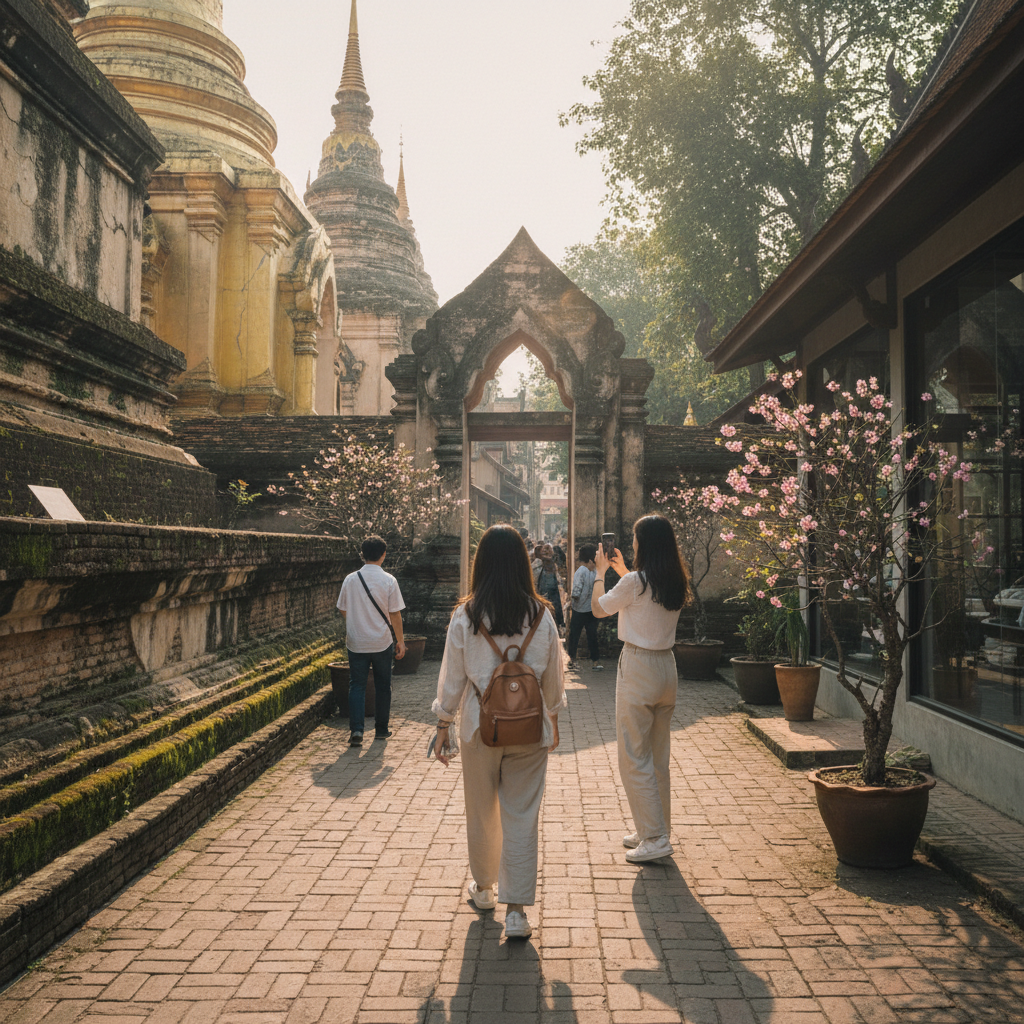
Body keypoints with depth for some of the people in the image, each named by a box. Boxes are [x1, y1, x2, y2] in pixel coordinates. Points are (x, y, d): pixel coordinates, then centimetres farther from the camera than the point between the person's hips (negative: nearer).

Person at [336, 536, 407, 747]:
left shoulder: (350, 579, -3)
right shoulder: (388, 580, -9)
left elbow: (343, 610, 8)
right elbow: (395, 614, -7)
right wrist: (400, 641, 3)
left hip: (356, 642, 1)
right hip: (382, 642, -1)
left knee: (357, 686, 5)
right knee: (382, 686, 13)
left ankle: (356, 729, -8)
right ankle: (382, 729, 21)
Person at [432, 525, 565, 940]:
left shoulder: (466, 616, -10)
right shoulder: (540, 614, -6)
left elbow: (452, 677, -4)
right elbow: (552, 676, 3)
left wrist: (443, 727, 7)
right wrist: (552, 721, 18)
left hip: (480, 724, 0)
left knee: (481, 812, 18)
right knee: (522, 817, 7)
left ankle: (483, 887, 37)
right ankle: (516, 910, 7)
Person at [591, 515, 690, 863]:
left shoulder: (635, 582, -16)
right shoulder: (676, 583, 4)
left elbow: (598, 609, -1)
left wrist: (600, 572, 12)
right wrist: (622, 572, 28)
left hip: (638, 669, -8)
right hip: (666, 667, 8)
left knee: (634, 759, 1)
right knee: (658, 758, 16)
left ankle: (655, 839, 2)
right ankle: (655, 830, 26)